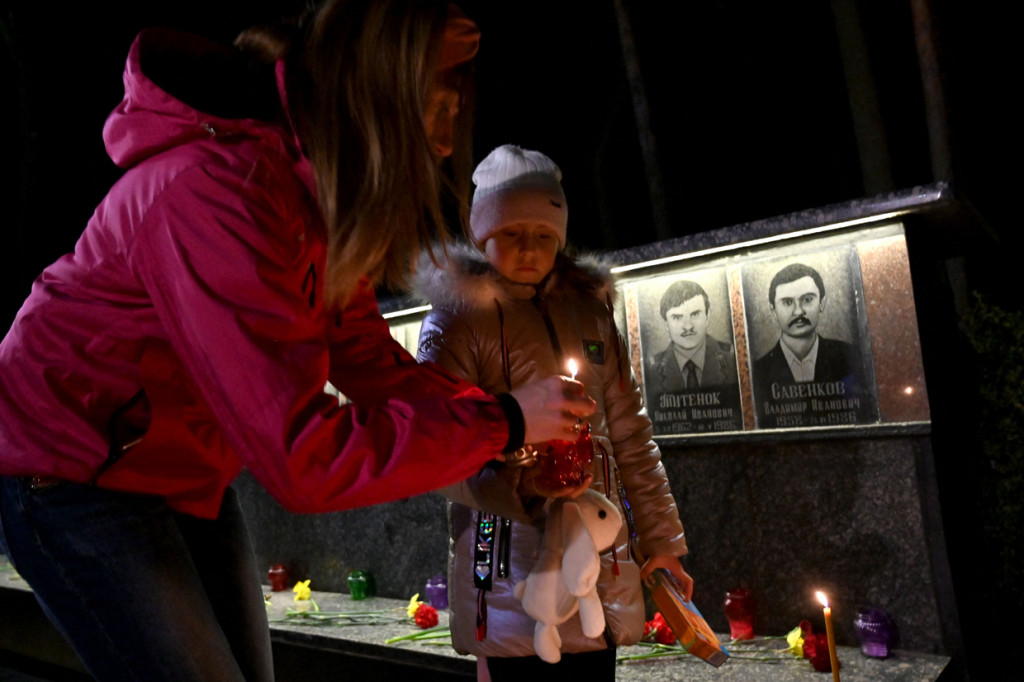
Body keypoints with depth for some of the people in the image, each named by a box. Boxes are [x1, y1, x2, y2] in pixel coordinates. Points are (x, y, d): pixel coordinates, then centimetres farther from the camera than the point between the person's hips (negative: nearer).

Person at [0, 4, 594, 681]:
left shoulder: (326, 189, -4)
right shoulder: (218, 191, -33)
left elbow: (365, 356, -2)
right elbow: (303, 457, -35)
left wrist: (516, 416, -13)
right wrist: (500, 422, -26)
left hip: (186, 473, 8)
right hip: (75, 470, -8)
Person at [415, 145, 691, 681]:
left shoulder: (589, 311, 13)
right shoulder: (455, 322, -2)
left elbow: (629, 437, 15)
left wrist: (661, 539, 14)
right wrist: (522, 485, -25)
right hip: (514, 574, -4)